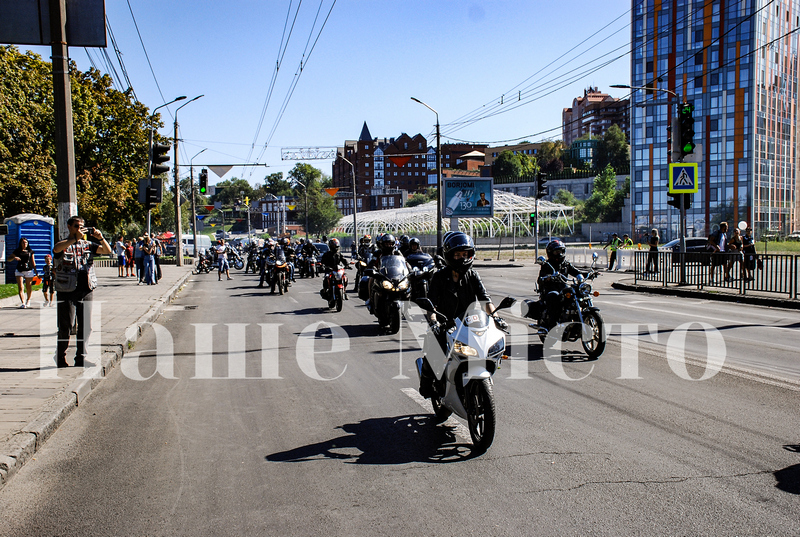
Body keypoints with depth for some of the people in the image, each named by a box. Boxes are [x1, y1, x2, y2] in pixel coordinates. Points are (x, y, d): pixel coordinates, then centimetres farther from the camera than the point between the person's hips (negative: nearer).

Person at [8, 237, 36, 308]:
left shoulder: (30, 251, 9)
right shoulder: (17, 251, 6)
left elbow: (33, 261, 13)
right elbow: (9, 258, 9)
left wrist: (35, 271, 10)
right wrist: (14, 258, -13)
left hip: (29, 270, 1)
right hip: (19, 271, 0)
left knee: (28, 287, 7)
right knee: (20, 287, -10)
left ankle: (28, 300, 30)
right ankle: (23, 303, -15)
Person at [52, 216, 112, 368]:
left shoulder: (88, 245, 13)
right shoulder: (64, 244, 1)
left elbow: (107, 250, 7)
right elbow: (56, 248, -23)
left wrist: (100, 238, -10)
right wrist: (75, 238, -29)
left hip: (86, 291, 4)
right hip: (67, 291, -4)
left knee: (86, 327, 7)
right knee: (65, 326, 0)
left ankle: (81, 358, 17)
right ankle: (60, 357, 14)